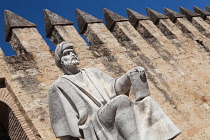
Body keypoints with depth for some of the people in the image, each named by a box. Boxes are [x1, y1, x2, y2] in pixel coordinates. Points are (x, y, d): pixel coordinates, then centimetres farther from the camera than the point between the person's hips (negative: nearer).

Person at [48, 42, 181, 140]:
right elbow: (63, 121, 5)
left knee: (147, 102, -18)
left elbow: (114, 86, 13)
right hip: (95, 125, -5)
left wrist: (130, 75, -5)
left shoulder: (92, 72, 25)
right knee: (122, 100, -32)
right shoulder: (59, 86, 10)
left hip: (115, 115, 6)